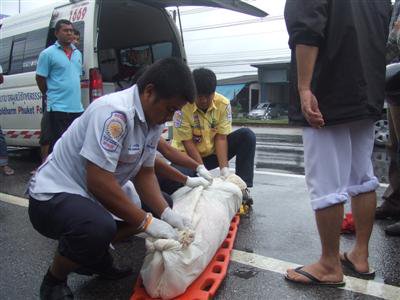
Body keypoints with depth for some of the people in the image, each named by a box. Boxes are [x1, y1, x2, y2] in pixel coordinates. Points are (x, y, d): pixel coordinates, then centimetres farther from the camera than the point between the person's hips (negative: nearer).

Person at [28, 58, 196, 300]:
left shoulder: (154, 119, -1)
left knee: (153, 209, 6)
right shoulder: (115, 113, -28)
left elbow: (145, 173, 3)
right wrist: (146, 222, -23)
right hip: (54, 194, -9)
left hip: (94, 196, 9)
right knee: (100, 228, -36)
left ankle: (91, 256, 15)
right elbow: (98, 182, -30)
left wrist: (167, 214, -11)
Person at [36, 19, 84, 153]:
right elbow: (40, 78, -1)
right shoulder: (48, 53, -4)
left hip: (77, 107, 6)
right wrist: (50, 96, 7)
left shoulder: (78, 53, 15)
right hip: (58, 108, -6)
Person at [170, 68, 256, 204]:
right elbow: (188, 143, -21)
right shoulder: (183, 107, -24)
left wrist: (224, 169, -25)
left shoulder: (223, 104, -15)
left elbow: (221, 138, -15)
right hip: (188, 156, -3)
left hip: (213, 153, 3)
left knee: (247, 135, -17)